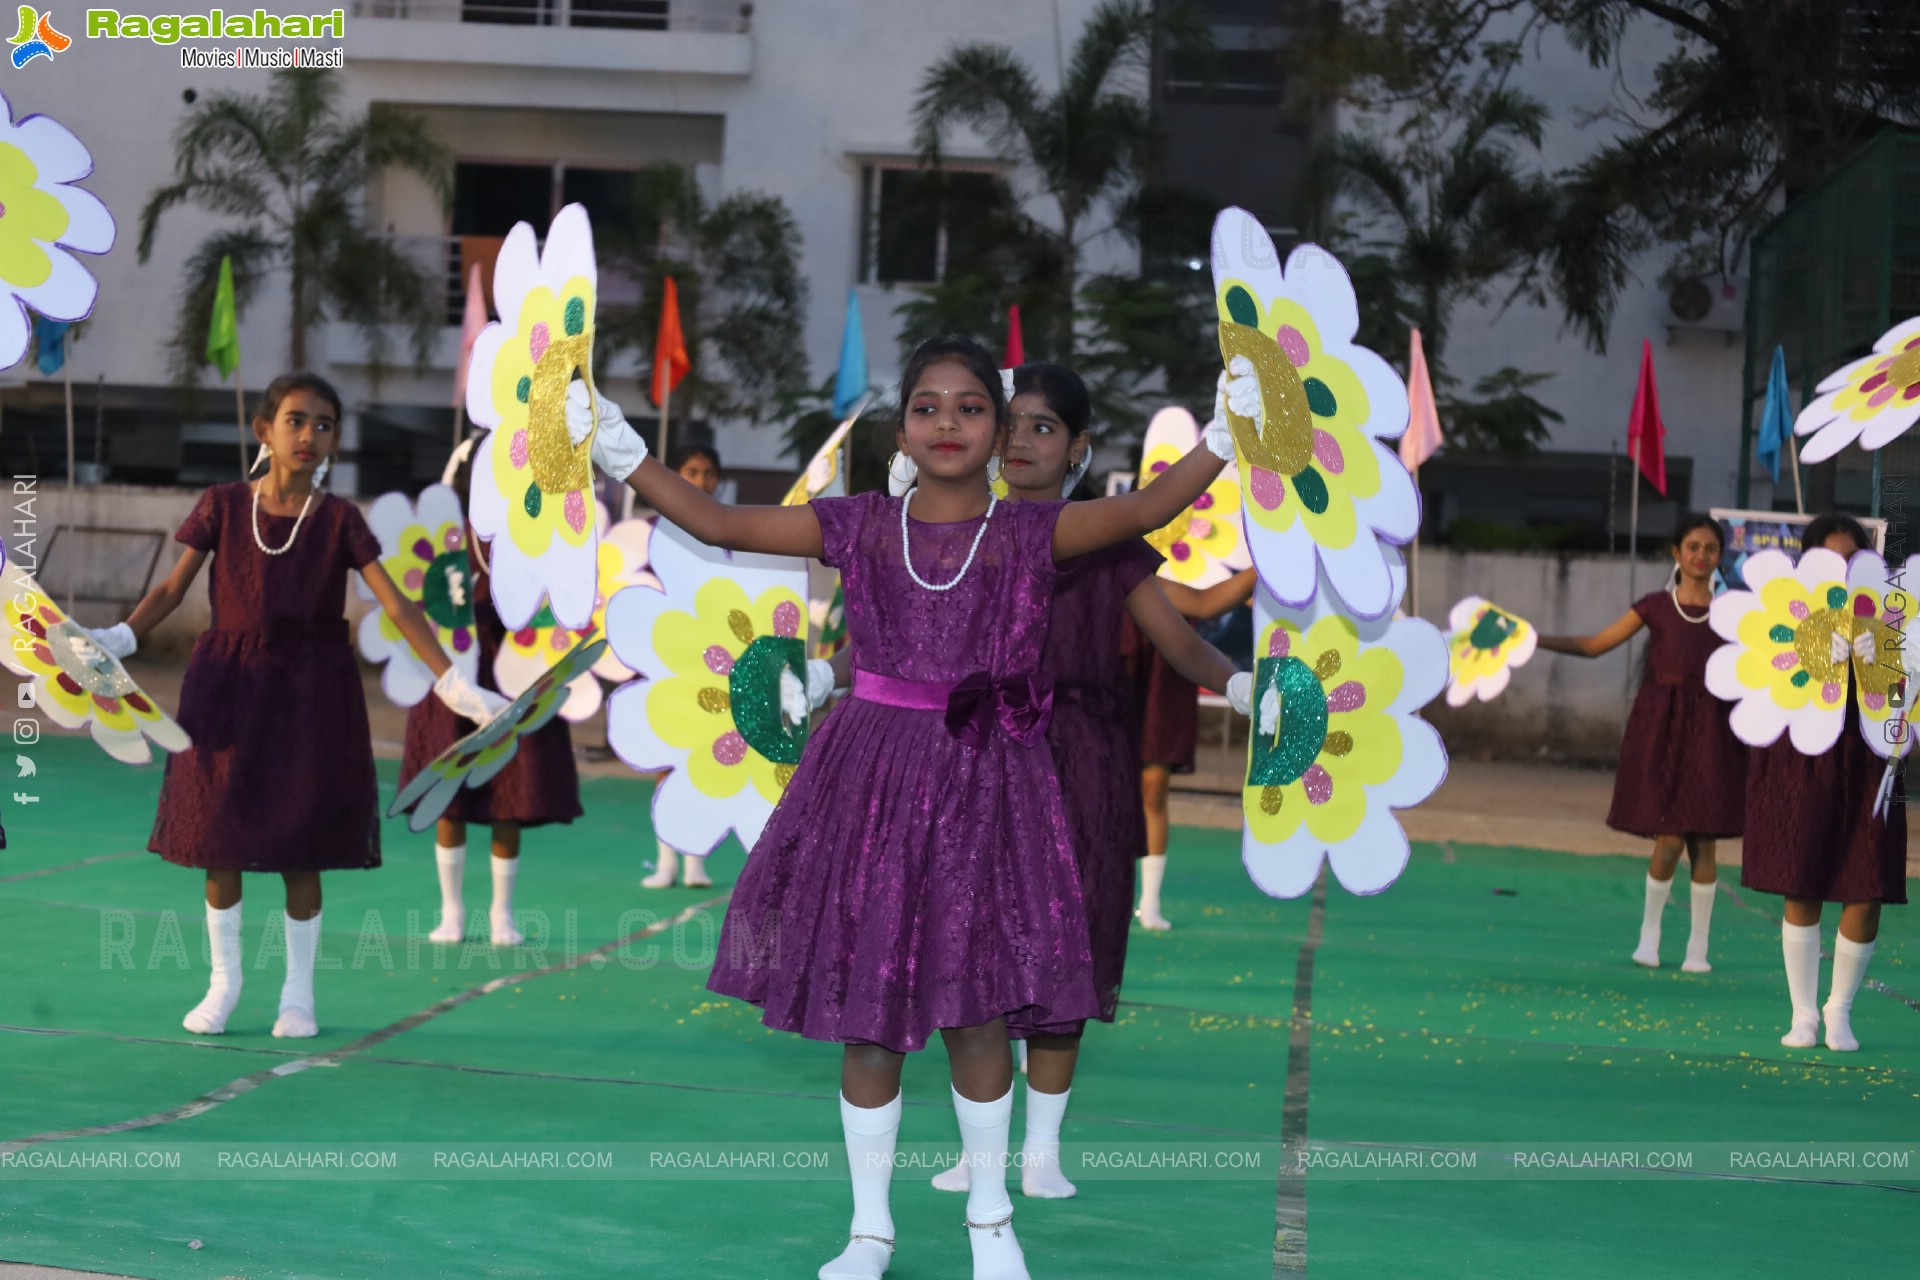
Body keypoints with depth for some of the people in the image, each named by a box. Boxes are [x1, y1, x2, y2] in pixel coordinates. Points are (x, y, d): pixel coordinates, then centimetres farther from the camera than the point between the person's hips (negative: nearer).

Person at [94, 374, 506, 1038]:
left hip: (311, 690, -1)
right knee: (218, 837, 4)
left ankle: (299, 991, 16)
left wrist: (453, 683, -13)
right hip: (229, 685, 1)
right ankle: (224, 981, 20)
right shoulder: (223, 505, 0)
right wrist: (116, 640, -13)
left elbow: (397, 606, -6)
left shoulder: (339, 520, -2)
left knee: (301, 848, 2)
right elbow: (172, 588, 2)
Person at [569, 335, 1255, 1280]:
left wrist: (1226, 433, -22)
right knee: (867, 1018, 5)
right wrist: (623, 457, -2)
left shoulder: (1032, 532, 1)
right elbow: (719, 523, 3)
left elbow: (1143, 510, -12)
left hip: (985, 781, -1)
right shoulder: (856, 526, 4)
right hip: (873, 771, 1)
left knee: (977, 1014, 3)